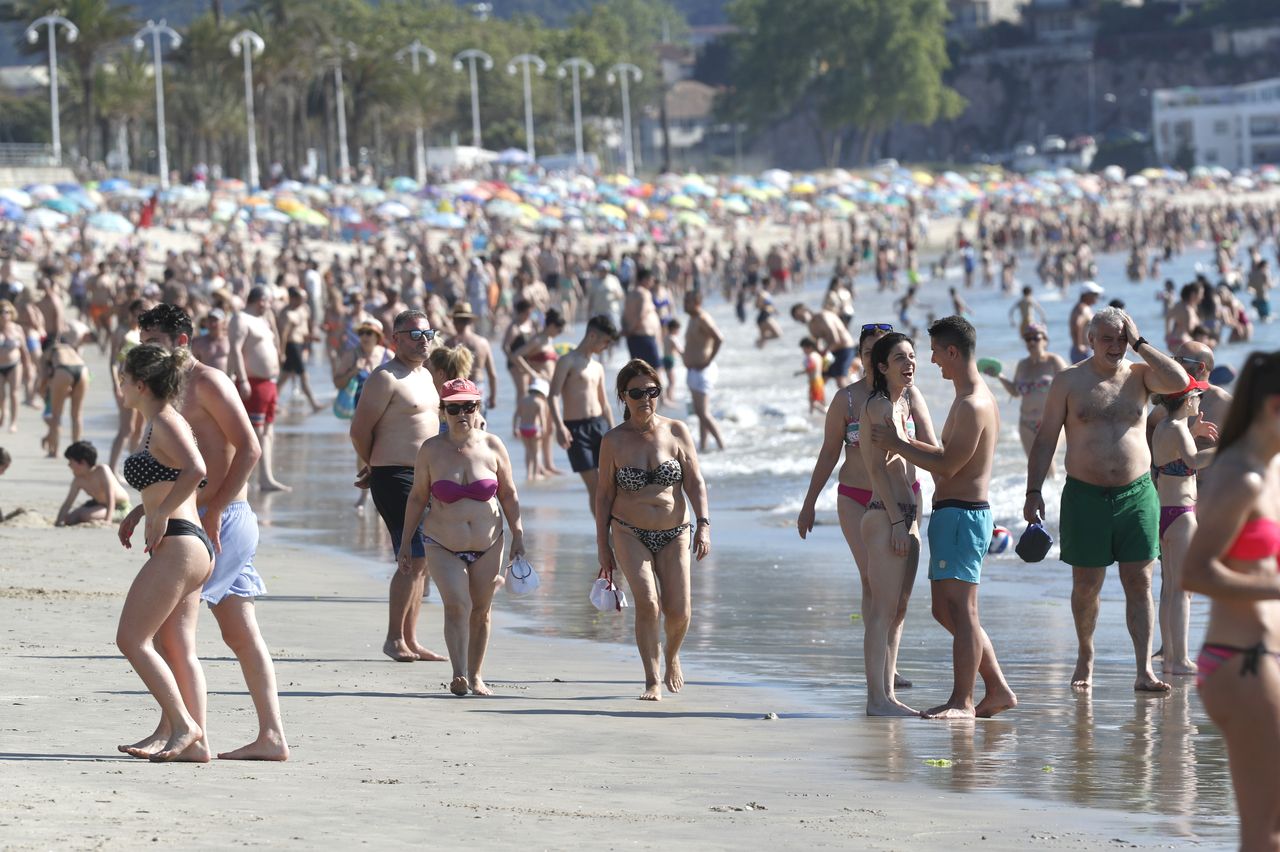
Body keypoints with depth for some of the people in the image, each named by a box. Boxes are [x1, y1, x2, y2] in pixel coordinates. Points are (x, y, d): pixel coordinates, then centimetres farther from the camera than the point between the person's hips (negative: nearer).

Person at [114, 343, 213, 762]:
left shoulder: (164, 422, -10)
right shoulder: (162, 422, 19)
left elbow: (196, 469, -27)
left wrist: (160, 514, -20)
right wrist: (138, 512, 28)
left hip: (178, 544, -10)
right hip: (195, 545, 10)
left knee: (131, 639, -7)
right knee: (178, 650, 7)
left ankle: (184, 727, -8)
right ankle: (195, 741, 3)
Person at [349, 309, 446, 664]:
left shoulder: (424, 376, 18)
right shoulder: (386, 378, -10)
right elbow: (360, 429, -11)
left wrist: (374, 468, 21)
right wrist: (374, 467, 5)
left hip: (425, 476, 9)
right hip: (395, 476, -9)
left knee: (421, 562, 9)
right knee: (413, 559, -13)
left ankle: (410, 640, 15)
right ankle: (394, 639, -6)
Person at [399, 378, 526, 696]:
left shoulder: (492, 446, -2)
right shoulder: (431, 450, -5)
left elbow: (509, 495, 5)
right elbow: (417, 498, 2)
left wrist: (518, 536, 0)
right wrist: (405, 544, 3)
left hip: (487, 546, 2)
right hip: (443, 547, -2)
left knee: (480, 611, 9)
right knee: (457, 606, -18)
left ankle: (475, 675, 22)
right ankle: (459, 676, -21)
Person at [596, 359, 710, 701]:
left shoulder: (677, 432, -1)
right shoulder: (614, 441, -2)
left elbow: (695, 482, -1)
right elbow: (604, 493, 3)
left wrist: (703, 524, -14)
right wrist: (602, 545, 2)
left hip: (673, 534, 2)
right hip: (630, 534, -2)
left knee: (678, 610, -3)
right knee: (647, 603, -19)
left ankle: (672, 657, 32)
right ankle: (653, 682, -11)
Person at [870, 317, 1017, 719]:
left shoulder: (973, 405, -17)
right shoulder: (974, 399, 17)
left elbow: (947, 465, -19)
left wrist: (897, 445, -11)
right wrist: (907, 443, 15)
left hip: (961, 515, -11)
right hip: (952, 515, 11)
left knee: (961, 609, -6)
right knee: (946, 610, 14)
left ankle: (962, 701, -3)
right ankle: (998, 690, 16)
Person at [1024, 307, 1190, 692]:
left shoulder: (1139, 375, 6)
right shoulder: (1069, 382, 2)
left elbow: (1179, 382, -15)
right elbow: (1045, 439, 3)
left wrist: (1139, 343, -10)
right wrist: (1033, 491, -4)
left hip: (1137, 494, 1)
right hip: (1086, 496, -1)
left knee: (1140, 582, -3)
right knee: (1086, 585, 5)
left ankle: (1144, 671, -3)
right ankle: (1085, 658, 27)